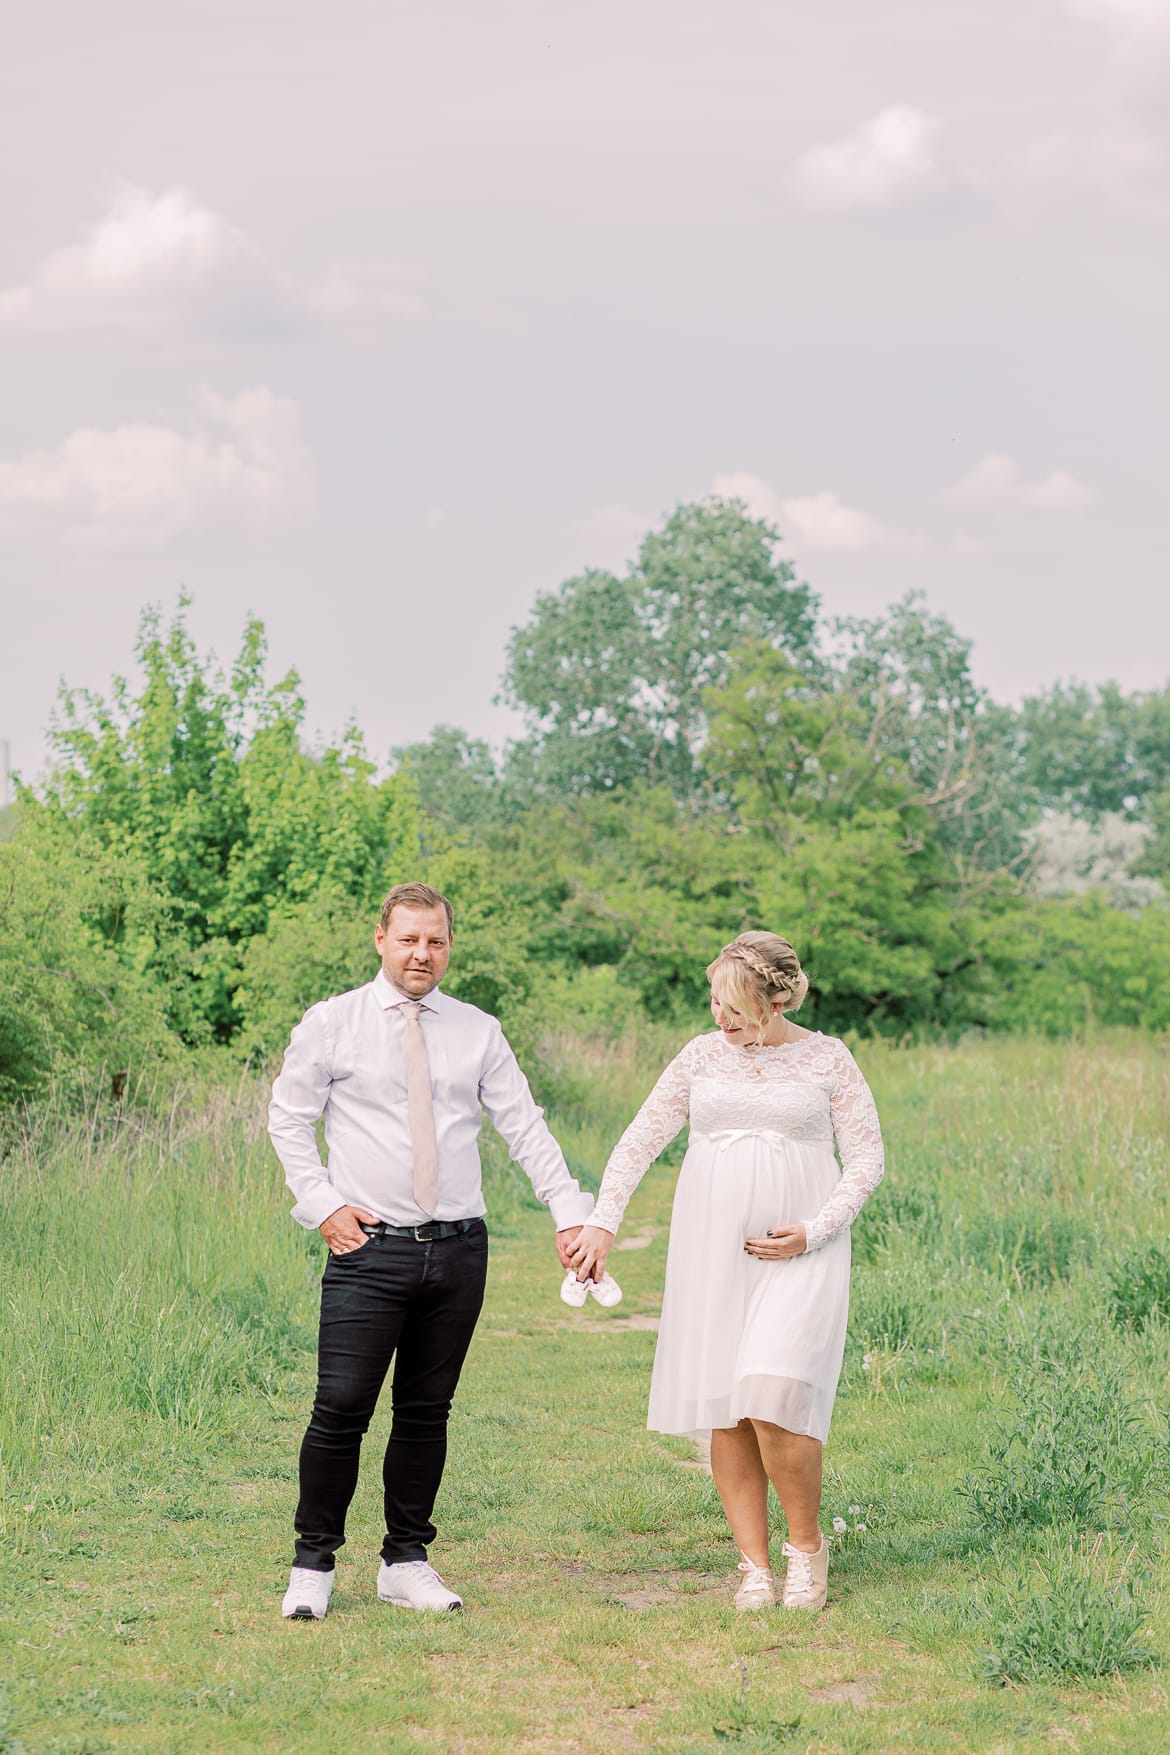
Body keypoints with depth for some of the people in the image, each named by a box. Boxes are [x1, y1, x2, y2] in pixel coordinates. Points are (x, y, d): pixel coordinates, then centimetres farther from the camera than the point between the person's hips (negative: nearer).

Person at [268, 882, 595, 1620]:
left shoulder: (478, 1032, 8)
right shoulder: (332, 1024, 2)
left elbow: (526, 1127, 4)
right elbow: (288, 1118, 7)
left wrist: (572, 1212, -5)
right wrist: (322, 1203, -4)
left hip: (458, 1249, 3)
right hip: (369, 1247, -3)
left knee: (427, 1412, 8)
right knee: (343, 1407, -8)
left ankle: (408, 1562, 18)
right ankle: (314, 1564, 4)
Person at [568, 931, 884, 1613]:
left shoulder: (827, 1059, 2)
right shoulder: (703, 1057, 8)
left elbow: (866, 1157, 4)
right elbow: (642, 1139, 8)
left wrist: (813, 1232, -9)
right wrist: (603, 1222, -3)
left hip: (798, 1254, -3)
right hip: (711, 1251, 3)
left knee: (774, 1396, -19)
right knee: (723, 1411, 0)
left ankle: (808, 1545, 2)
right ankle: (755, 1566, 9)